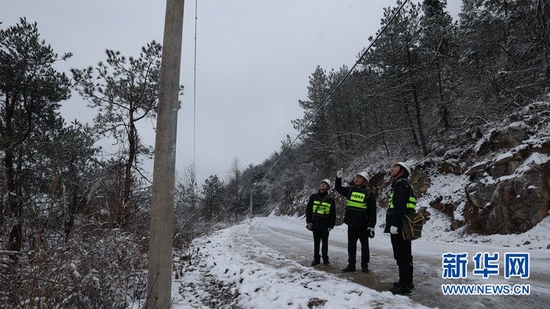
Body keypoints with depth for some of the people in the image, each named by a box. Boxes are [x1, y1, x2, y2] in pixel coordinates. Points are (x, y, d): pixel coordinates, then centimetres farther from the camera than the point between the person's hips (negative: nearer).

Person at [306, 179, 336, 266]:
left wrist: (331, 225, -1)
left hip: (325, 226, -1)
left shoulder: (330, 199, 0)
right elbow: (308, 210, 5)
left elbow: (333, 214, 4)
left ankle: (325, 259, 22)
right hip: (315, 225, 1)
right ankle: (316, 259, 20)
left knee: (325, 243, 9)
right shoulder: (314, 197, 3)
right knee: (316, 242, 10)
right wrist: (309, 221, -2)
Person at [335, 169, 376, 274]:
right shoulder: (350, 190, 5)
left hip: (363, 226, -4)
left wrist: (372, 226, -12)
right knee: (351, 245, 12)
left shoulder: (369, 193, -9)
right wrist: (339, 178, 7)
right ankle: (351, 265, 22)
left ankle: (364, 265, 23)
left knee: (364, 246, 10)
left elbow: (372, 212, -10)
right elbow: (338, 188, 22)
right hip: (351, 225, 5)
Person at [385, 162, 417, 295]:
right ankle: (407, 282, 26)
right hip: (404, 227, 10)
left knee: (401, 256, -6)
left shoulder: (401, 184, -9)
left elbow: (400, 206, -21)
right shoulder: (401, 184, 22)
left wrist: (395, 224, -24)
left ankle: (404, 286, 0)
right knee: (405, 255, 16)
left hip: (399, 227, -10)